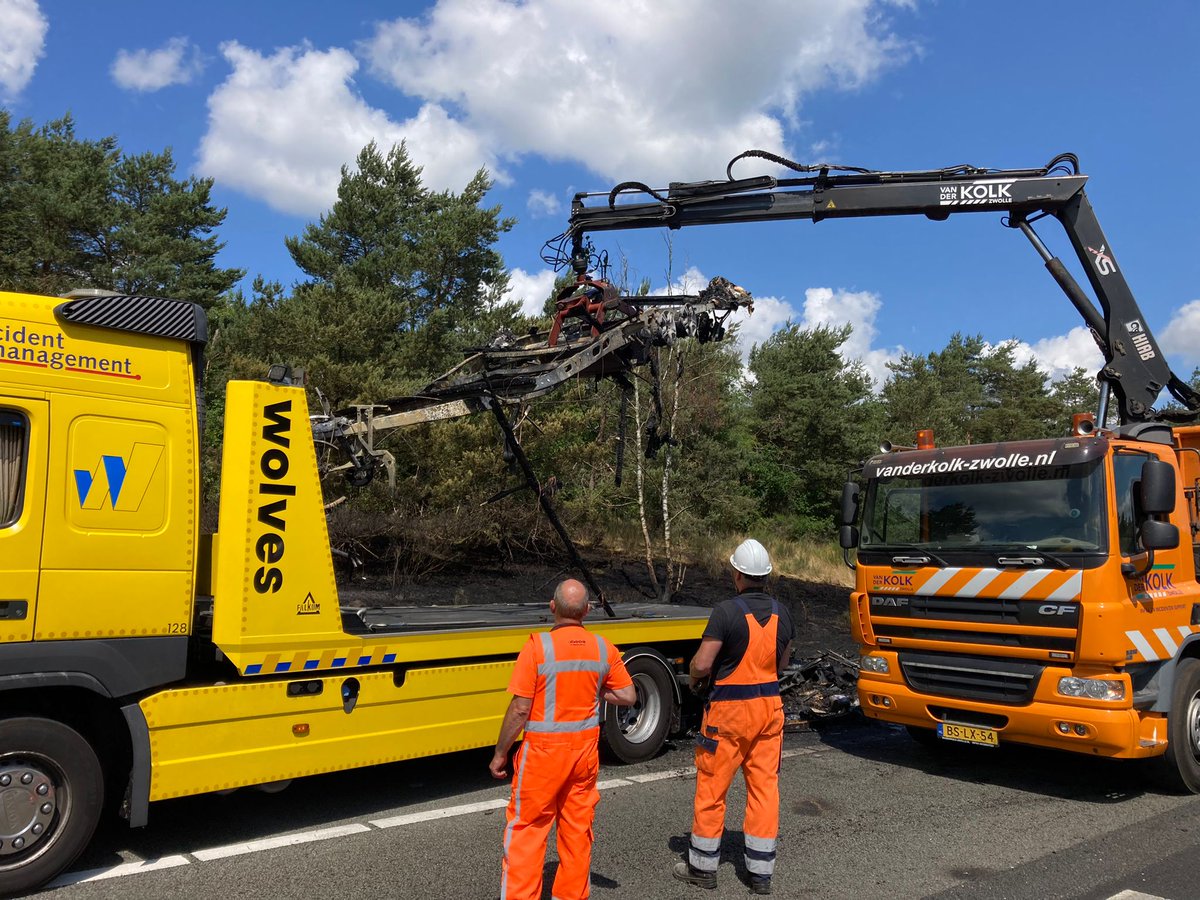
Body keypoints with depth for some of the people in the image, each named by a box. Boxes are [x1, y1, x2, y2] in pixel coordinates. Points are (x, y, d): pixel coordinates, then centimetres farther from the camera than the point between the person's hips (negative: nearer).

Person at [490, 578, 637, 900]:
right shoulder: (604, 649, -3)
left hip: (544, 751, -4)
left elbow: (520, 709, -16)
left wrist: (500, 753, -5)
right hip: (585, 748, 5)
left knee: (526, 828, 7)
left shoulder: (538, 646, -18)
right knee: (578, 828, 16)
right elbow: (628, 696, 3)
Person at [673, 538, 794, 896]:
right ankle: (761, 872, 18)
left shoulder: (727, 612, -19)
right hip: (769, 705, 6)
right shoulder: (781, 613, 1)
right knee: (765, 786, 11)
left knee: (711, 785, 8)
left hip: (729, 709, -5)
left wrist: (695, 678, 1)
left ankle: (702, 866, 21)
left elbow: (701, 664, -20)